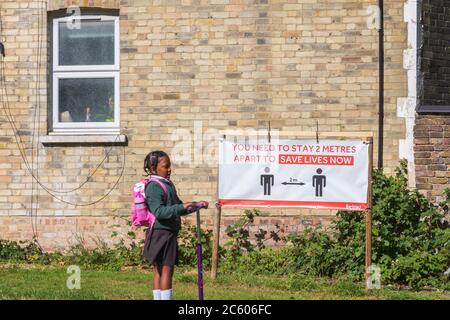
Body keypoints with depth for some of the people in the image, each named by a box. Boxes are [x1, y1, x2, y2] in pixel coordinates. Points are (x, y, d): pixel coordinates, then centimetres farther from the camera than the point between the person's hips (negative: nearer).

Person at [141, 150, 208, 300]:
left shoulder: (168, 185, 16)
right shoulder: (154, 187, -15)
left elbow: (178, 208, 26)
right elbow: (159, 212, -25)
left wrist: (196, 205, 16)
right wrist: (181, 207, -32)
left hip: (169, 232, 10)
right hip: (161, 233, -10)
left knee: (159, 271, 10)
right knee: (166, 269, -9)